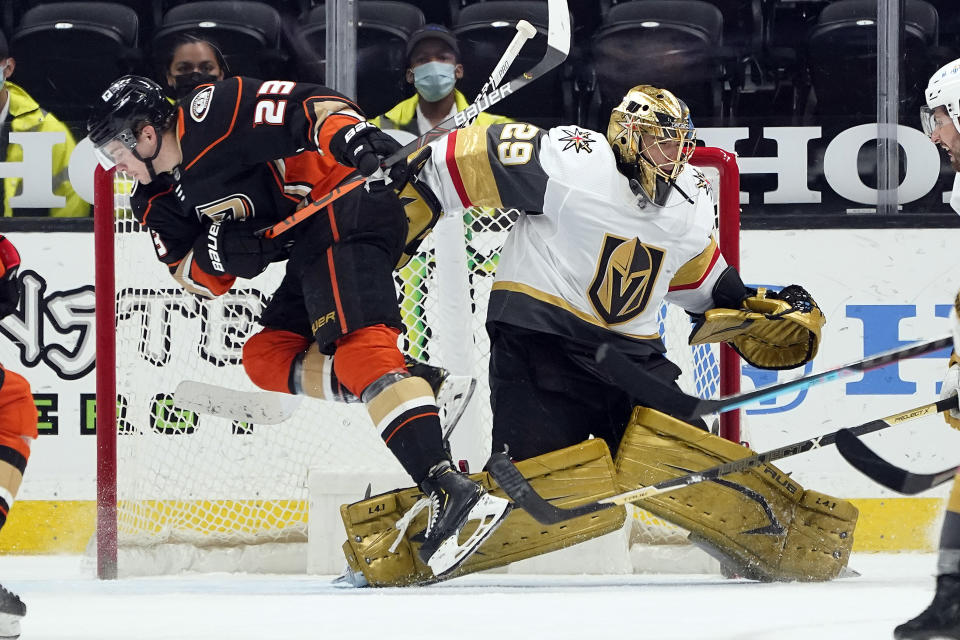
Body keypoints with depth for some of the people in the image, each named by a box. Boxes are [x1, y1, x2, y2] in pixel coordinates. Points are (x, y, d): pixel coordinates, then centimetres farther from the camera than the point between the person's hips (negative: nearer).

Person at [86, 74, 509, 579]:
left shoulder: (211, 116, -12)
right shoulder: (171, 194, 16)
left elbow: (310, 105, -19)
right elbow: (197, 278, 17)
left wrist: (350, 135, -38)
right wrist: (215, 252, -6)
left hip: (348, 209, -11)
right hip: (311, 242, 11)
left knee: (357, 346, -24)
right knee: (266, 357, 10)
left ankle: (448, 488, -38)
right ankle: (410, 382, -6)